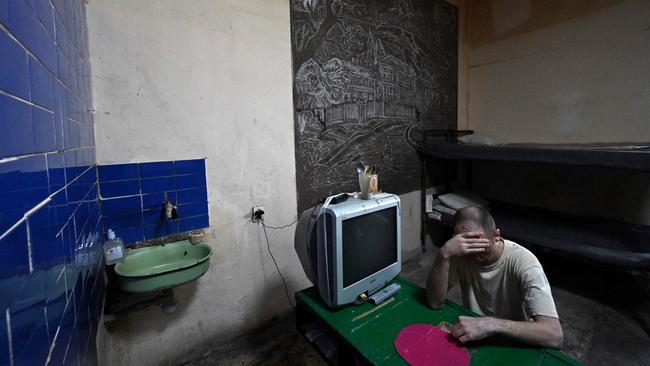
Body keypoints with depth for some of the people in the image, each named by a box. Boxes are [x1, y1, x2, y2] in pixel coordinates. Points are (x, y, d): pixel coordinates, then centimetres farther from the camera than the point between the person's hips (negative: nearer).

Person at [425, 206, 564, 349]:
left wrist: (492, 324, -35)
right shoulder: (461, 253, -12)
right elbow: (435, 302, -20)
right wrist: (444, 255, -30)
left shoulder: (523, 262, -19)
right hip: (472, 338, 2)